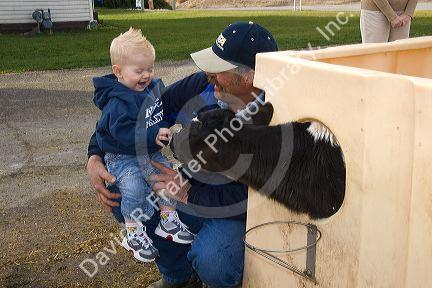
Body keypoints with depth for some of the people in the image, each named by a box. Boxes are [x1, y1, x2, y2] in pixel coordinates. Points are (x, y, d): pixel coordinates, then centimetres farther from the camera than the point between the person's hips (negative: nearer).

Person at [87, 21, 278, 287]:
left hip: (235, 215, -5)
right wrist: (95, 157, -13)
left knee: (210, 262, -34)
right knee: (123, 193, -12)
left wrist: (188, 193, -28)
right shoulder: (201, 86, -11)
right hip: (190, 194, 6)